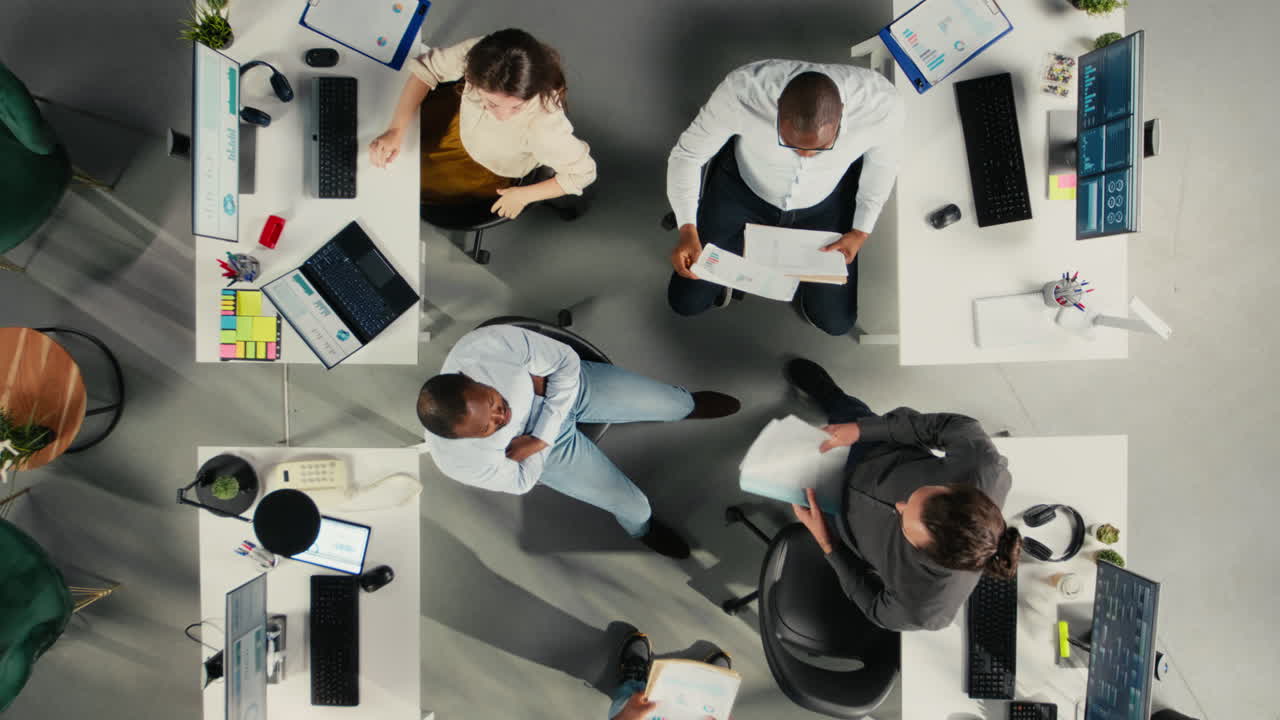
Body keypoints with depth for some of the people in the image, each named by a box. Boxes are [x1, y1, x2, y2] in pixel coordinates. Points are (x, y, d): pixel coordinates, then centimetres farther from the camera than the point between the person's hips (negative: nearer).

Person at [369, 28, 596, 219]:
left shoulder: (544, 124, -47)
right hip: (461, 118, 3)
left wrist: (523, 195, -22)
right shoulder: (479, 54, -38)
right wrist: (396, 130, -26)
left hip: (489, 169, -3)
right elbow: (427, 67, -19)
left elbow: (583, 172, -30)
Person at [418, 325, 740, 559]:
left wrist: (541, 436, -26)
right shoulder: (460, 461, -35)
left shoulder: (489, 343, -41)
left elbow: (567, 363, -24)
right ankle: (644, 530, 46)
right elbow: (520, 482, -13)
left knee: (672, 403, 5)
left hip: (568, 384, 1)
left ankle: (690, 405, 45)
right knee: (631, 504, 6)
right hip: (554, 450, 0)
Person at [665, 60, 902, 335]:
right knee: (686, 301, 4)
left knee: (836, 321, 4)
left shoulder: (882, 104, -34)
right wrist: (688, 231, -33)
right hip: (743, 188, 0)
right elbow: (686, 154, -21)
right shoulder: (741, 91, -39)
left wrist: (862, 231, -11)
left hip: (826, 202, 1)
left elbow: (883, 159, -9)